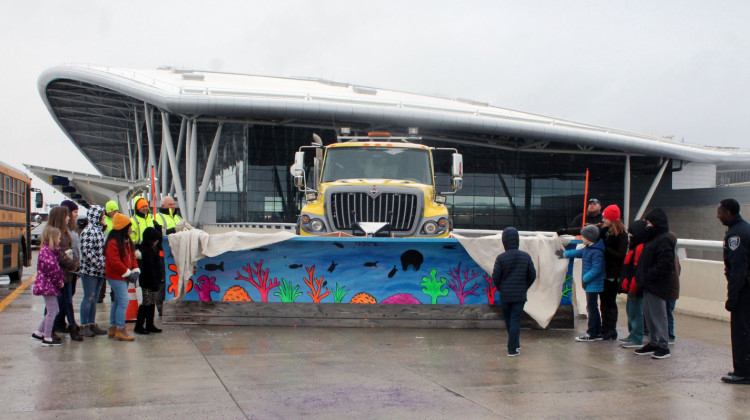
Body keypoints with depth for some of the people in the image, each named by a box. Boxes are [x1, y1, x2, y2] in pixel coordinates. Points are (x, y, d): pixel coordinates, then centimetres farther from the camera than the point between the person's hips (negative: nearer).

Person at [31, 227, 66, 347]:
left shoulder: (51, 250, 15)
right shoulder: (46, 251, -17)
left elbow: (56, 267, 19)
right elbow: (50, 267, -25)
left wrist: (60, 279, 6)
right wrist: (59, 281, -15)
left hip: (50, 285, 10)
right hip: (48, 285, -10)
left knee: (54, 310, 16)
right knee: (52, 311, -3)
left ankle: (38, 332, 24)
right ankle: (47, 338, 5)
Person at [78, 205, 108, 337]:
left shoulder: (99, 230, 13)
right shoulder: (88, 231, -13)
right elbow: (87, 252, -20)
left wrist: (104, 265, 10)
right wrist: (99, 265, -18)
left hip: (99, 271, 8)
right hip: (90, 270, -8)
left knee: (94, 298, 13)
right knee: (88, 298, -2)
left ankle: (92, 324, 20)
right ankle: (84, 326, 5)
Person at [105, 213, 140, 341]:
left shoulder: (127, 241, 13)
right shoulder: (113, 243, -18)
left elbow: (132, 256, 16)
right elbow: (115, 262, -22)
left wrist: (135, 271, 1)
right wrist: (128, 273, -16)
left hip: (123, 276, 10)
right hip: (116, 276, -10)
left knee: (118, 302, 14)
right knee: (123, 302, -12)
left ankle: (112, 328, 22)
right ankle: (120, 330, -8)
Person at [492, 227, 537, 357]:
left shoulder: (501, 258, -11)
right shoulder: (526, 257, -4)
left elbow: (495, 277, -8)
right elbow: (532, 275, 1)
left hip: (505, 295, -1)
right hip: (520, 295, 1)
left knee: (509, 321, 16)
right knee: (515, 320, 3)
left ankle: (515, 345, 29)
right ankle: (512, 349, -2)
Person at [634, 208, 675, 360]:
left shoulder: (664, 240, -15)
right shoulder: (653, 238, 16)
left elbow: (665, 265, -22)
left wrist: (647, 277, -20)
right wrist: (641, 277, 12)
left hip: (657, 286, -10)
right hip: (649, 285, 10)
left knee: (658, 315, -4)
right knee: (648, 315, 14)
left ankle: (664, 346, 3)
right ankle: (653, 343, 24)